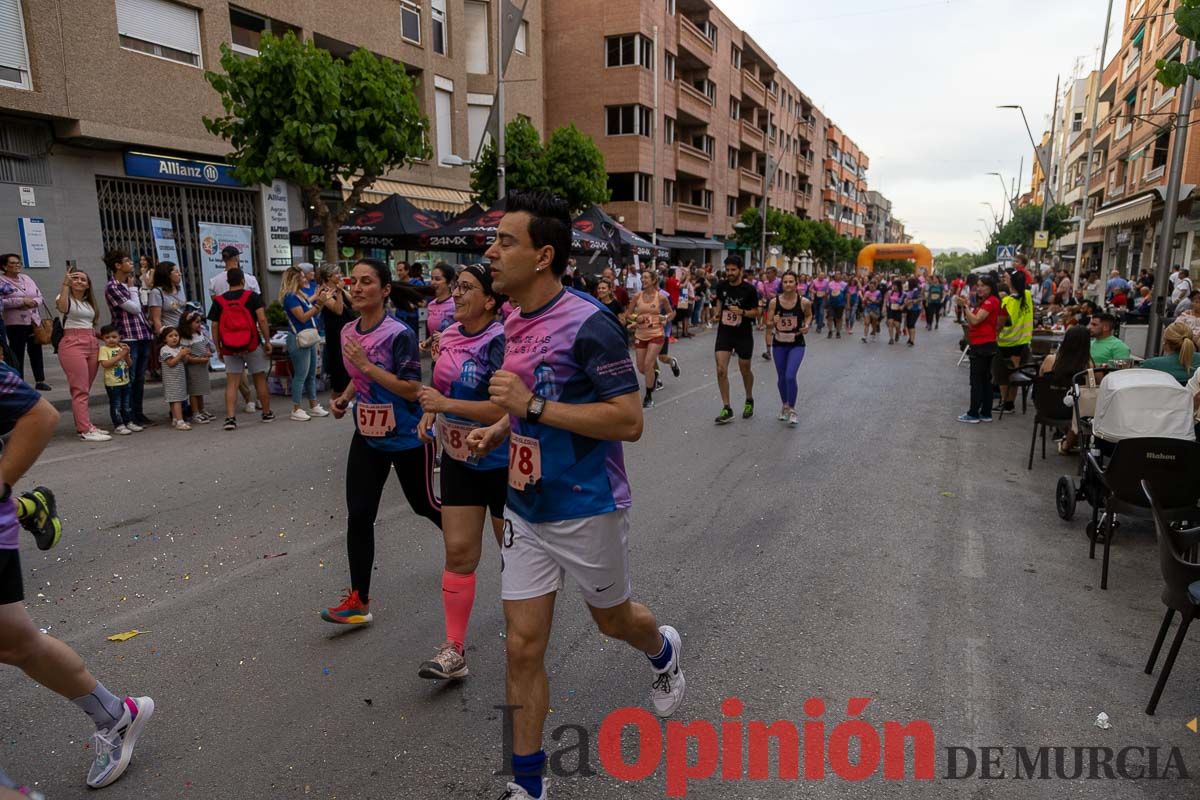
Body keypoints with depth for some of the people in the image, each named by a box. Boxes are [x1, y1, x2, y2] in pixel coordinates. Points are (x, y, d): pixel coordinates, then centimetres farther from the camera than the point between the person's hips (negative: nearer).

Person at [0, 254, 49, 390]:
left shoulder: (27, 278, 13)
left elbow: (39, 296, 14)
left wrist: (33, 302, -8)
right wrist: (22, 301, -17)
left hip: (34, 321, 5)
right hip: (15, 323, -5)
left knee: (36, 351, 8)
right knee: (17, 354, -1)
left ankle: (40, 381, 15)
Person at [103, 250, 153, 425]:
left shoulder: (128, 285, 17)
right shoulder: (112, 288, -8)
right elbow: (134, 308, -13)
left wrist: (150, 331, 13)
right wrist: (132, 289, 0)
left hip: (143, 336, 8)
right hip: (128, 338, -8)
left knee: (140, 378, 12)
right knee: (129, 379, -2)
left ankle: (139, 414, 19)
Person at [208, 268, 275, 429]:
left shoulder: (218, 301, 4)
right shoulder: (252, 296, -2)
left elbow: (215, 327, 2)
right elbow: (262, 320, -10)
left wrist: (218, 348, 10)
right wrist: (267, 341, -4)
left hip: (229, 348, 1)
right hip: (252, 345, -1)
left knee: (231, 383, 3)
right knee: (260, 379, 11)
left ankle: (230, 418, -6)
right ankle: (267, 413, 21)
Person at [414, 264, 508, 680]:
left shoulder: (501, 342, -20)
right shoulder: (450, 336, 2)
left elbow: (506, 409, -28)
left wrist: (446, 404, -26)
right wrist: (430, 412, 1)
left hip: (503, 461, -6)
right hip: (459, 459, 6)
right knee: (458, 552, 4)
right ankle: (454, 650, 12)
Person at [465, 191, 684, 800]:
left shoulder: (588, 323, -20)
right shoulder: (514, 325, 5)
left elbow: (629, 421, -23)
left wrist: (534, 406, -27)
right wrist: (499, 430, 2)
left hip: (588, 509, -6)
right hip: (525, 508, 6)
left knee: (612, 619, 18)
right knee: (523, 645, 7)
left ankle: (664, 652, 54)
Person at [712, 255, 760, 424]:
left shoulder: (749, 289, -10)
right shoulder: (721, 286, 0)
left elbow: (756, 312, -4)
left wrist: (742, 312, -23)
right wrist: (717, 312, -2)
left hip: (744, 335, -2)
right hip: (724, 332, 2)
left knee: (745, 370, 12)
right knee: (721, 369, -10)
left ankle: (749, 400, 39)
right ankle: (727, 409, -3)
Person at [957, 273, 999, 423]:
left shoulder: (991, 301, -13)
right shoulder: (984, 302, 18)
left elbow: (975, 320, -21)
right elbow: (971, 322, 14)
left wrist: (965, 305, -16)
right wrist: (965, 307, 3)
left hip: (983, 345, -10)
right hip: (983, 344, 10)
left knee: (976, 381, -5)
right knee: (985, 380, 11)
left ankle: (973, 414, -1)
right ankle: (986, 413, 16)